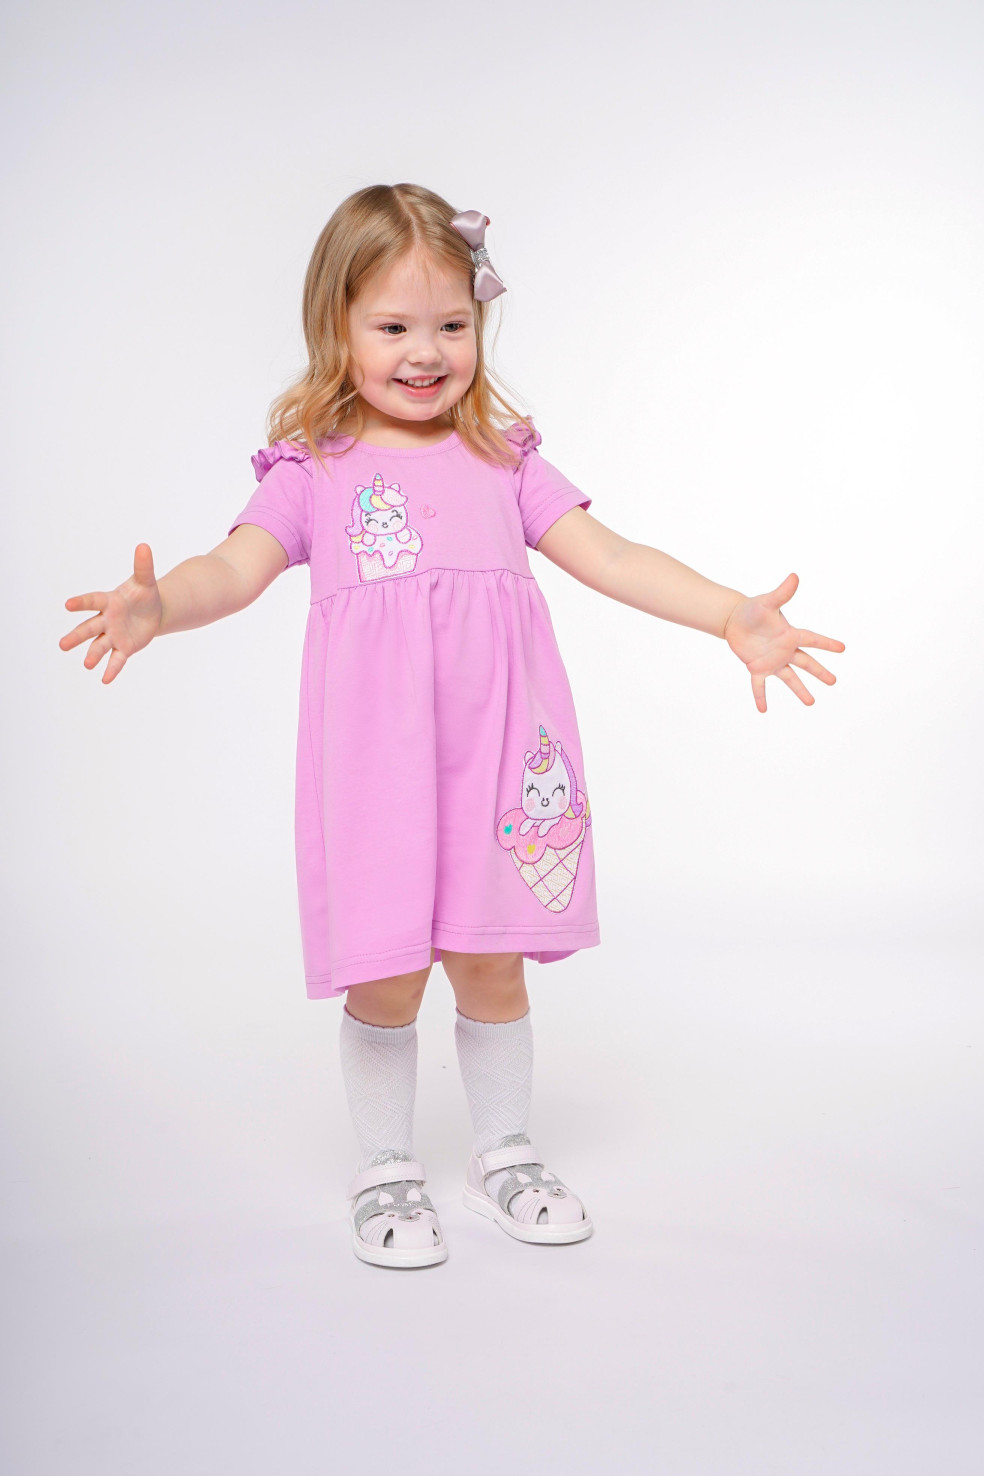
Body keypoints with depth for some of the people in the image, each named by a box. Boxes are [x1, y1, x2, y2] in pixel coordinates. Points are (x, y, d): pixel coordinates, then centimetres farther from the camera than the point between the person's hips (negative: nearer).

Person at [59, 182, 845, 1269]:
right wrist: (155, 605, -29)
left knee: (491, 966, 10)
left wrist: (733, 614, -7)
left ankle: (502, 1155, 33)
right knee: (384, 977, 2)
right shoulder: (313, 469, 6)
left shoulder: (504, 459, 13)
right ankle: (385, 1170, 26)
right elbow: (236, 568, -7)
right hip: (374, 758, -2)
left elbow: (609, 557, 6)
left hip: (495, 751, 2)